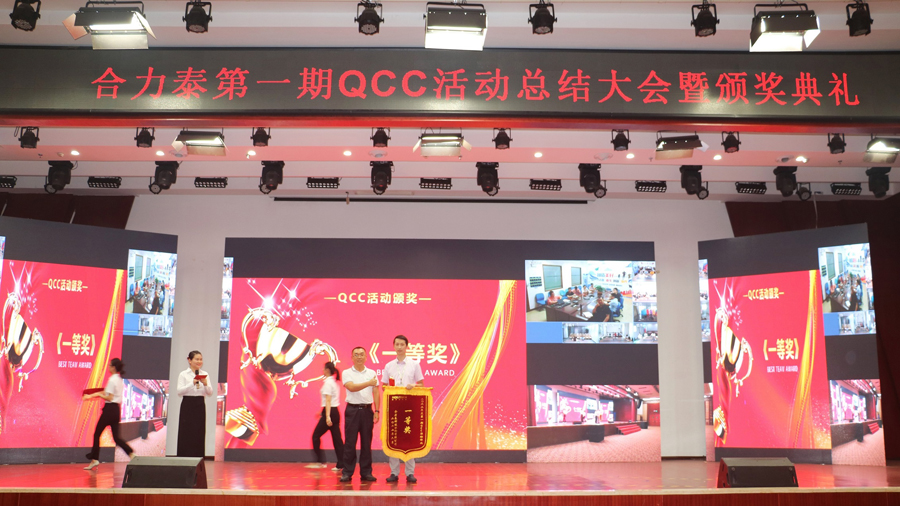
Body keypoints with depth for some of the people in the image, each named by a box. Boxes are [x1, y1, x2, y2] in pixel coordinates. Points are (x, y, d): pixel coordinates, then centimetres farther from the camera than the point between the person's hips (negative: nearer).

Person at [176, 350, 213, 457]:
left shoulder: (205, 375, 9)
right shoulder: (183, 374, 0)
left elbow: (210, 393, 6)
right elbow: (179, 391, -10)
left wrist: (205, 384, -13)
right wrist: (192, 383, -20)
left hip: (200, 405, 3)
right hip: (187, 405, -3)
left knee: (199, 434, 2)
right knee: (186, 434, -3)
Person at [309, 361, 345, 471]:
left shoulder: (328, 383, -11)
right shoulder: (334, 382, 16)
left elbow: (328, 400, -19)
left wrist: (327, 416, -24)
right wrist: (322, 412, 30)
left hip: (330, 412, -9)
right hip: (336, 412, 9)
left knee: (315, 436, 3)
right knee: (337, 438, 6)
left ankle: (320, 462, 3)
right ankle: (341, 464, 3)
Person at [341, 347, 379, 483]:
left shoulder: (372, 373, 10)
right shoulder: (347, 373, 3)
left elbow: (376, 393, 8)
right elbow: (351, 387, -14)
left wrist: (377, 411, 1)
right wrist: (368, 383, -21)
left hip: (367, 410, 2)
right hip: (352, 410, -2)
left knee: (366, 442, 4)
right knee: (350, 442, -1)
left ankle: (366, 472, 11)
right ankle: (347, 472, 6)